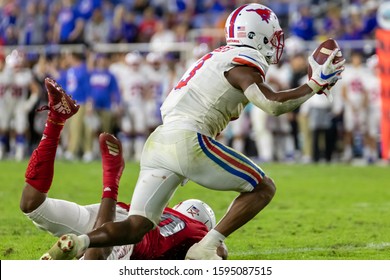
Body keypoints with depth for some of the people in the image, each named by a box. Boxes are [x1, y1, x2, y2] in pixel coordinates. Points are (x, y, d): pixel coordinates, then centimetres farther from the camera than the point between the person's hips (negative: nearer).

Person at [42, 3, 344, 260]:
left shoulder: (217, 58, 25)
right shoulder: (243, 61, -2)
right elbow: (272, 104, -15)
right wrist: (315, 85, -4)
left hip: (158, 142, 8)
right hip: (186, 141, -8)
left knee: (135, 227, 7)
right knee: (262, 188, 4)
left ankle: (78, 242, -16)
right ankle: (206, 247, -5)